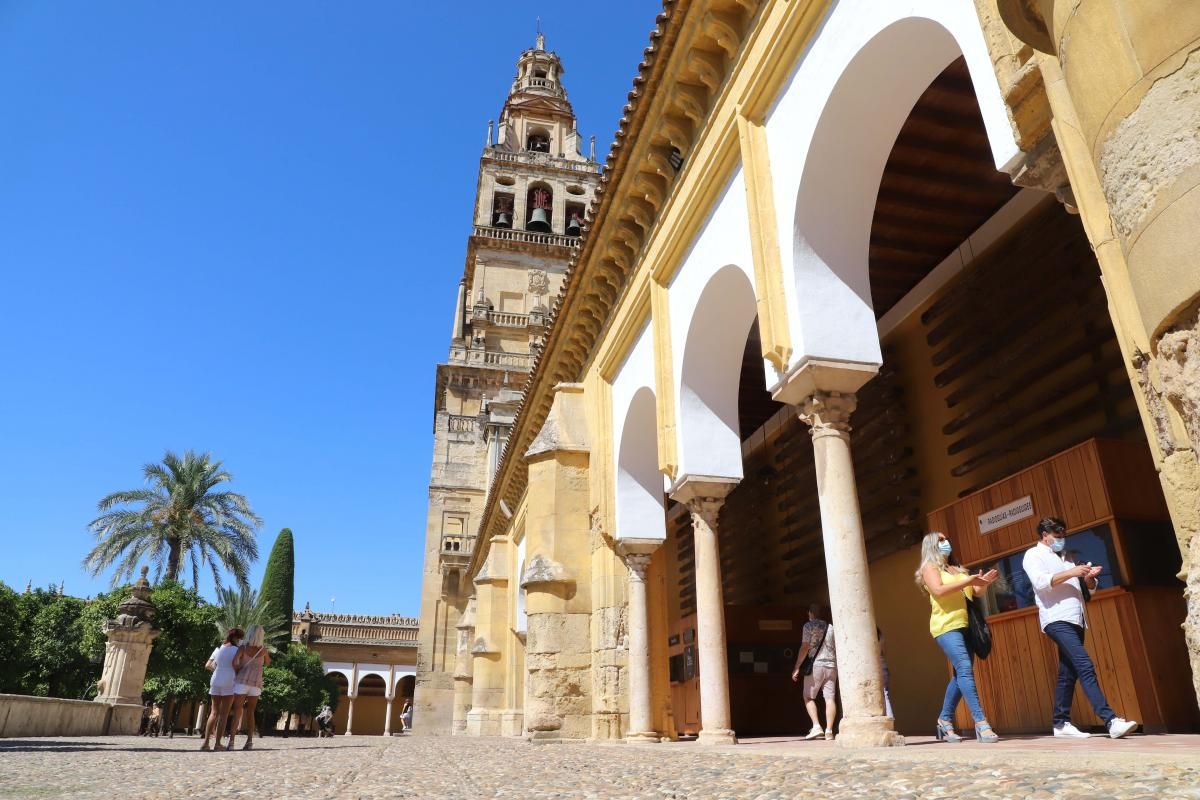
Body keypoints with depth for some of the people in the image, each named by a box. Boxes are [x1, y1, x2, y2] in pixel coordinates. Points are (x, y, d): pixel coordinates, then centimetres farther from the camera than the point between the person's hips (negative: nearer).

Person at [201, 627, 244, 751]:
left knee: (215, 713, 12)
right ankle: (217, 743, -3)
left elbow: (207, 666, 13)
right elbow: (234, 662, -21)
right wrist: (237, 673, -4)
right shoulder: (238, 650, -5)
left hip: (215, 682, 5)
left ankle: (206, 742, 5)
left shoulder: (218, 649, 12)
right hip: (229, 683, -5)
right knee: (224, 714, 0)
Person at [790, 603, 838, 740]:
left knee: (808, 697, 6)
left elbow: (805, 648, -10)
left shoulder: (809, 626, -3)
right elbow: (837, 650, 14)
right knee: (830, 698, 2)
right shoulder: (831, 628, 13)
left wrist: (797, 667, -8)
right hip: (831, 666, 4)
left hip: (816, 665, -4)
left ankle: (816, 725, -8)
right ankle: (829, 731, -4)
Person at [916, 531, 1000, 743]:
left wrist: (981, 584, 1)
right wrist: (967, 581, -17)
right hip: (946, 626, -8)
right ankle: (981, 722, -21)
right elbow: (939, 591, -16)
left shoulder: (957, 569, 23)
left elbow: (971, 594, 20)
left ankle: (945, 721, 16)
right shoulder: (929, 567, 1)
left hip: (964, 626, 8)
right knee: (965, 670, -18)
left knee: (961, 674, 6)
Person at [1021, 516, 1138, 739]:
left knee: (1068, 674, 6)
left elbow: (1088, 586, 22)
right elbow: (1041, 581, -15)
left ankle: (1061, 724, 9)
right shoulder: (1033, 555, 3)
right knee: (1085, 668, -18)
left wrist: (1089, 577, 0)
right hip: (1057, 620, -8)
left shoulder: (1065, 557, 26)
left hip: (1075, 620, 8)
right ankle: (1111, 721, -22)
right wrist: (1072, 572, -15)